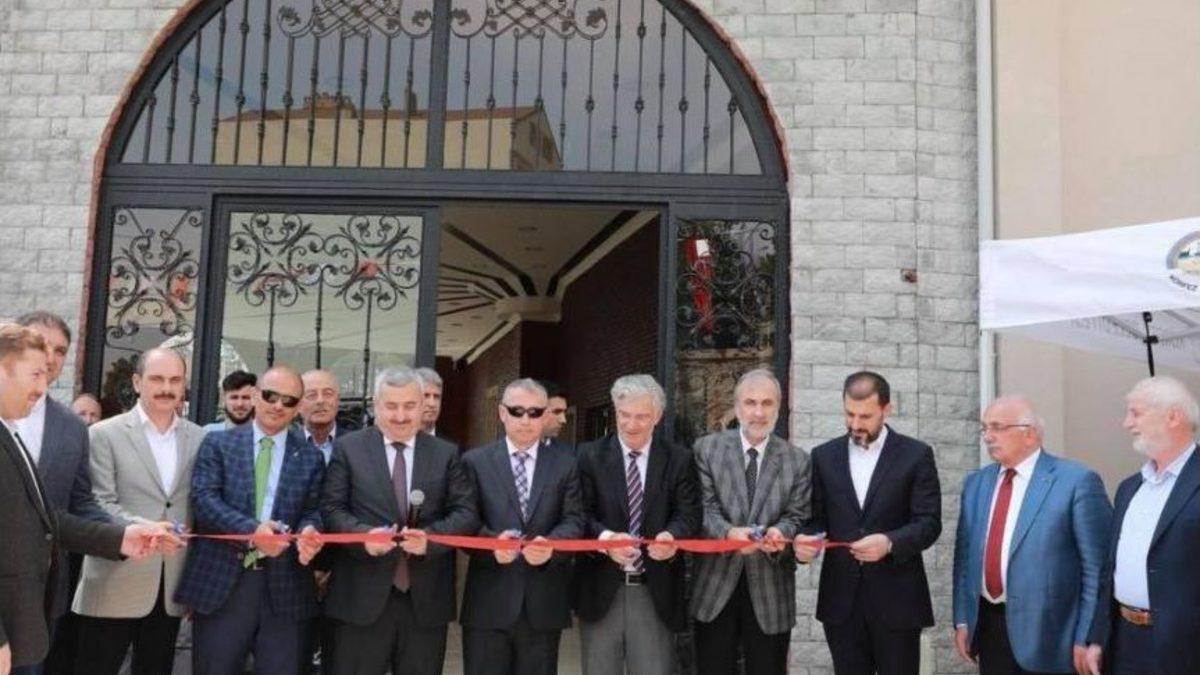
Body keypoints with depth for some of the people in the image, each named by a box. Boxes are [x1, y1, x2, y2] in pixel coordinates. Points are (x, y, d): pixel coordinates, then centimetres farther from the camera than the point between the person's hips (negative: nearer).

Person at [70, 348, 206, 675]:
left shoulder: (199, 438, 9)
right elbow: (99, 504, -9)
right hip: (115, 585, -3)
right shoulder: (105, 434, -2)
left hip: (172, 586, 4)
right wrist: (142, 528, -25)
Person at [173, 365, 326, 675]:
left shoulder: (310, 456, 8)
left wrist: (309, 531, -19)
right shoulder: (218, 442, 4)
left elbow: (313, 510, 6)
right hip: (221, 580, -1)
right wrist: (251, 529, -21)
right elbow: (203, 498, -7)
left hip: (284, 585, 1)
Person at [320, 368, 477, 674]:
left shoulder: (447, 454, 8)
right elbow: (331, 508, -1)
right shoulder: (348, 448, 5)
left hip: (427, 598, 2)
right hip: (362, 596, -1)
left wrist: (431, 537, -16)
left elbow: (466, 513, 2)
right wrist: (363, 534, -19)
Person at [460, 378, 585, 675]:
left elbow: (574, 521, 0)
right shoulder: (475, 461, 6)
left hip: (544, 602, 1)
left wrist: (551, 544, -20)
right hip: (488, 601, -1)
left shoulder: (565, 463, 8)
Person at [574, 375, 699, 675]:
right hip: (601, 589, 0)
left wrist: (671, 536, -25)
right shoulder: (590, 456, 3)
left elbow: (689, 515, -2)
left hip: (655, 592, 0)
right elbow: (581, 514, -3)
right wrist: (604, 537, -24)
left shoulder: (679, 460, 5)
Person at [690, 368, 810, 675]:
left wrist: (780, 532, -23)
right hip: (716, 585, -1)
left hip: (771, 589, 1)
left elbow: (797, 516, 0)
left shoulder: (798, 461, 3)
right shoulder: (707, 449, 0)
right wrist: (729, 532, -25)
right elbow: (703, 508, -6)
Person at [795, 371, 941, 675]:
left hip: (896, 598, -2)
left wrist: (890, 542, -24)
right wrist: (807, 540, -14)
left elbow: (929, 522, -6)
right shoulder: (824, 456, 7)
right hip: (841, 598, 3)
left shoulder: (916, 455, -1)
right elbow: (817, 519, 8)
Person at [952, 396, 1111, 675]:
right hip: (988, 627, 5)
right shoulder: (976, 483, 9)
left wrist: (1087, 638, -10)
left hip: (1046, 632, -5)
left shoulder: (1077, 481, -10)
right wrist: (962, 619, 8)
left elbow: (1097, 567, -9)